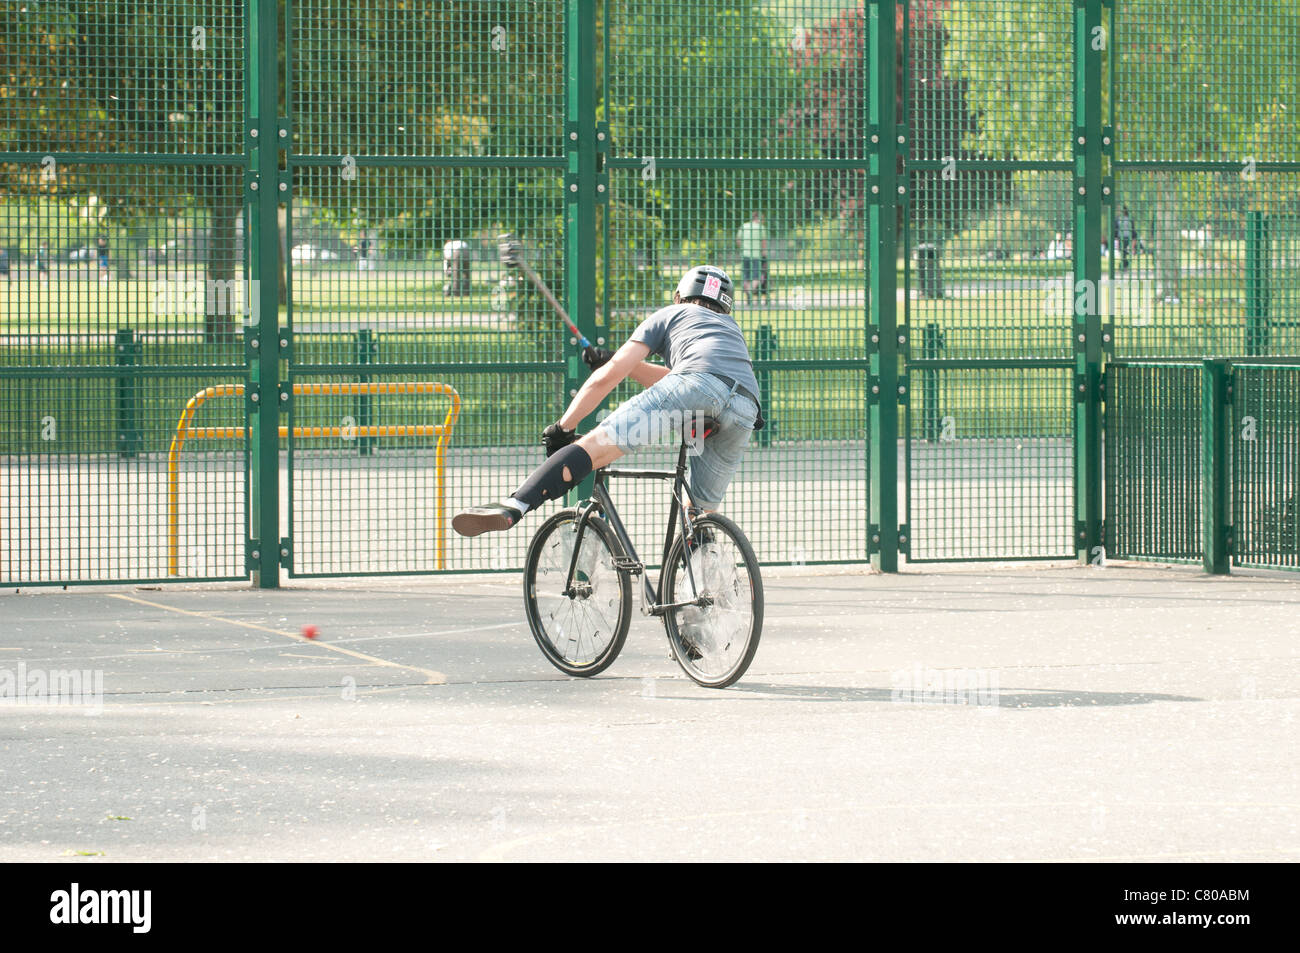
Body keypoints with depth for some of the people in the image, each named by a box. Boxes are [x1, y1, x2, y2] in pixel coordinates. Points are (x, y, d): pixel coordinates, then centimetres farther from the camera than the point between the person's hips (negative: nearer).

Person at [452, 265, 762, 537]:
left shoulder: (669, 315, 31)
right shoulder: (731, 328, 46)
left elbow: (608, 377, 22)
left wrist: (562, 427, 27)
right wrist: (616, 360, 53)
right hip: (745, 412, 5)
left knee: (593, 446, -15)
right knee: (701, 513, 20)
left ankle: (512, 507, -34)